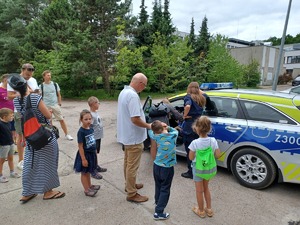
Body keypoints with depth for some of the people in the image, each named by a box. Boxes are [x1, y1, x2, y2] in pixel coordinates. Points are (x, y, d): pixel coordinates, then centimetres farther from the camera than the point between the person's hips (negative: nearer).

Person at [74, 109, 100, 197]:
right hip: (85, 154, -7)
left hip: (92, 153, 7)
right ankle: (86, 190, 23)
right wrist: (83, 159, -19)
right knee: (84, 172, 11)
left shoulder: (91, 129, 0)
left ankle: (89, 185, 40)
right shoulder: (81, 132, -22)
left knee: (88, 171, 24)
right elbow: (80, 147, -21)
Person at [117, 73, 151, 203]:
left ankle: (129, 184, 40)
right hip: (133, 137, -10)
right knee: (132, 166, 3)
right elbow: (135, 119, -29)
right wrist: (148, 126, -13)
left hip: (126, 135, 10)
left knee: (128, 163, 23)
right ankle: (132, 194, 17)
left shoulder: (123, 92, 7)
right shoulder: (133, 96, -25)